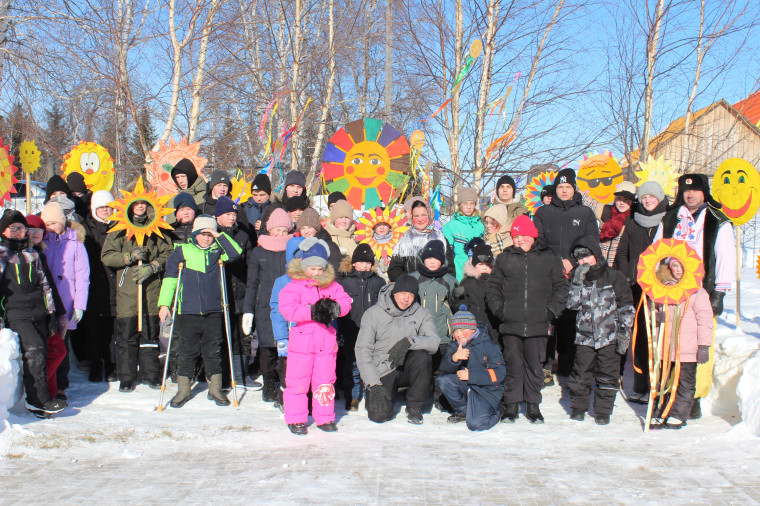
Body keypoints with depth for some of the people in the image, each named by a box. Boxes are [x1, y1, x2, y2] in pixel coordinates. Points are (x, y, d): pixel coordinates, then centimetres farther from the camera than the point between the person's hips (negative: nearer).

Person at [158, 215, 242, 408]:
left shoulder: (218, 251, 8)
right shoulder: (182, 251, 5)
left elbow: (236, 253, -10)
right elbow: (170, 277, 5)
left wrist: (220, 236, -12)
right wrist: (164, 303, -1)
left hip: (214, 311, 1)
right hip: (188, 310, -1)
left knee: (213, 350, 6)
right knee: (188, 350, 5)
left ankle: (215, 389, 18)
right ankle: (183, 390, 17)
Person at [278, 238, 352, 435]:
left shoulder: (332, 285, 11)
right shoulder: (294, 286, -3)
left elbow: (346, 302, 4)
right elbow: (287, 309, -17)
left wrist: (335, 307, -18)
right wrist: (312, 311, -26)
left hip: (326, 341, 3)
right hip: (301, 339, -3)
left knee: (325, 381, 9)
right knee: (297, 381, 1)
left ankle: (324, 418, 21)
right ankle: (296, 419, 14)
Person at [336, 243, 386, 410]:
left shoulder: (378, 282, 10)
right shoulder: (343, 281, 7)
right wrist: (339, 332, 1)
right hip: (351, 332, 0)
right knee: (352, 365, 3)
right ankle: (352, 397, 13)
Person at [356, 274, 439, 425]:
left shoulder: (421, 314, 0)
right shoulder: (373, 314, -4)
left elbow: (434, 342, -15)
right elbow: (362, 350, -7)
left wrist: (409, 341, -34)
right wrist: (373, 384, -16)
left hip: (407, 369, 1)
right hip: (382, 372, -1)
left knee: (422, 356, -31)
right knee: (379, 415, -20)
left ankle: (414, 407, -10)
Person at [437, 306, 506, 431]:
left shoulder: (488, 346, -13)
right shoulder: (453, 346, 3)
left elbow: (499, 374, -18)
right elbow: (444, 368, -10)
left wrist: (471, 375, -21)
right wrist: (454, 357, -33)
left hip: (487, 390, -5)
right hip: (466, 386, 6)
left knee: (475, 424, -25)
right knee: (443, 379, -20)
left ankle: (495, 410, 11)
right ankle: (462, 410, 4)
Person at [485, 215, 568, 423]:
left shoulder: (549, 258, 8)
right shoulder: (504, 259, 11)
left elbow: (560, 287, 10)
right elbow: (492, 287, 14)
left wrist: (551, 310, -1)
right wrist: (499, 308, 1)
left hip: (538, 325, 0)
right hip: (510, 323, 1)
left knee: (535, 365, 4)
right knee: (513, 365, 2)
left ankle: (533, 405, 17)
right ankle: (512, 404, 14)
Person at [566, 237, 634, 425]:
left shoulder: (614, 277, -1)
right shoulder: (577, 278, 7)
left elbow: (626, 306, 1)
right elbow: (572, 304, -3)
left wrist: (625, 331, -5)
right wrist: (577, 282, -14)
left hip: (610, 337, -2)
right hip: (585, 337, 2)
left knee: (607, 376, 3)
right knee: (580, 374, 3)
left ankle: (603, 411, 16)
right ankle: (578, 407, 21)